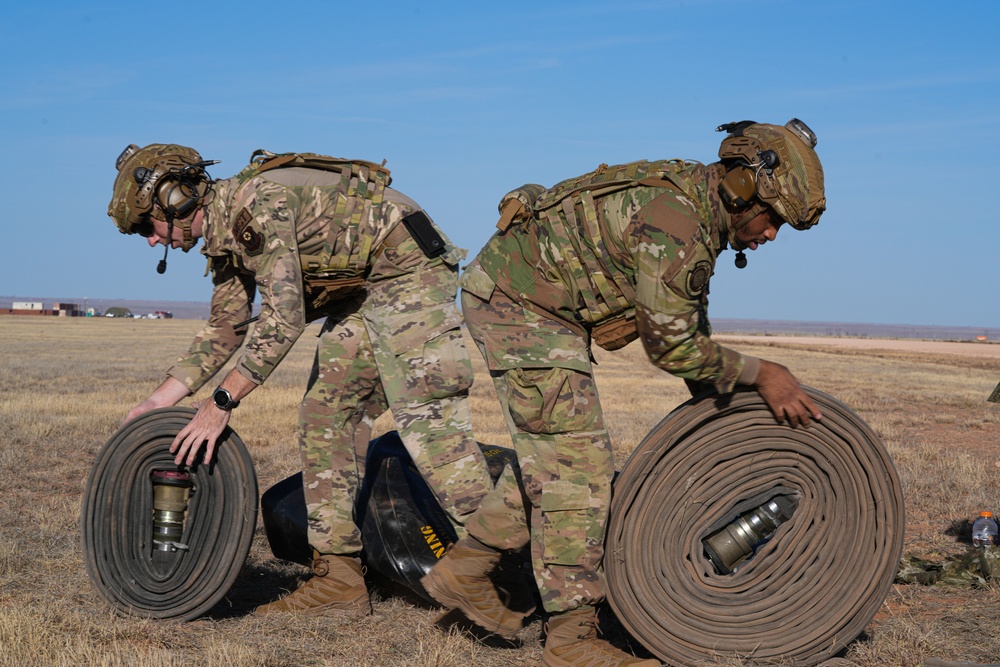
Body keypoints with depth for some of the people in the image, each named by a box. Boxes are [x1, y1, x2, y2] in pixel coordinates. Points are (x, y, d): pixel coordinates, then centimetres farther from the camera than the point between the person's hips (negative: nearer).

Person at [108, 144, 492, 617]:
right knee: (325, 418, 5)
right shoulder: (225, 234, 10)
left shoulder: (258, 200, -22)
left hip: (408, 271, -10)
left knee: (427, 419, -19)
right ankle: (338, 582, 6)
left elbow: (283, 316, -29)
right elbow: (225, 329, 18)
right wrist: (158, 401, 13)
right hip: (359, 293, 10)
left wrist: (222, 401, -25)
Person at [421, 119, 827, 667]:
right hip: (517, 301, -10)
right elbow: (670, 344, -22)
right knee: (577, 463, -9)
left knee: (556, 456, 16)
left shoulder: (700, 212, 8)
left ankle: (462, 571, 24)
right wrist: (757, 373, -13)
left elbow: (690, 327, 18)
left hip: (542, 307, 10)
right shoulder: (673, 220, -25)